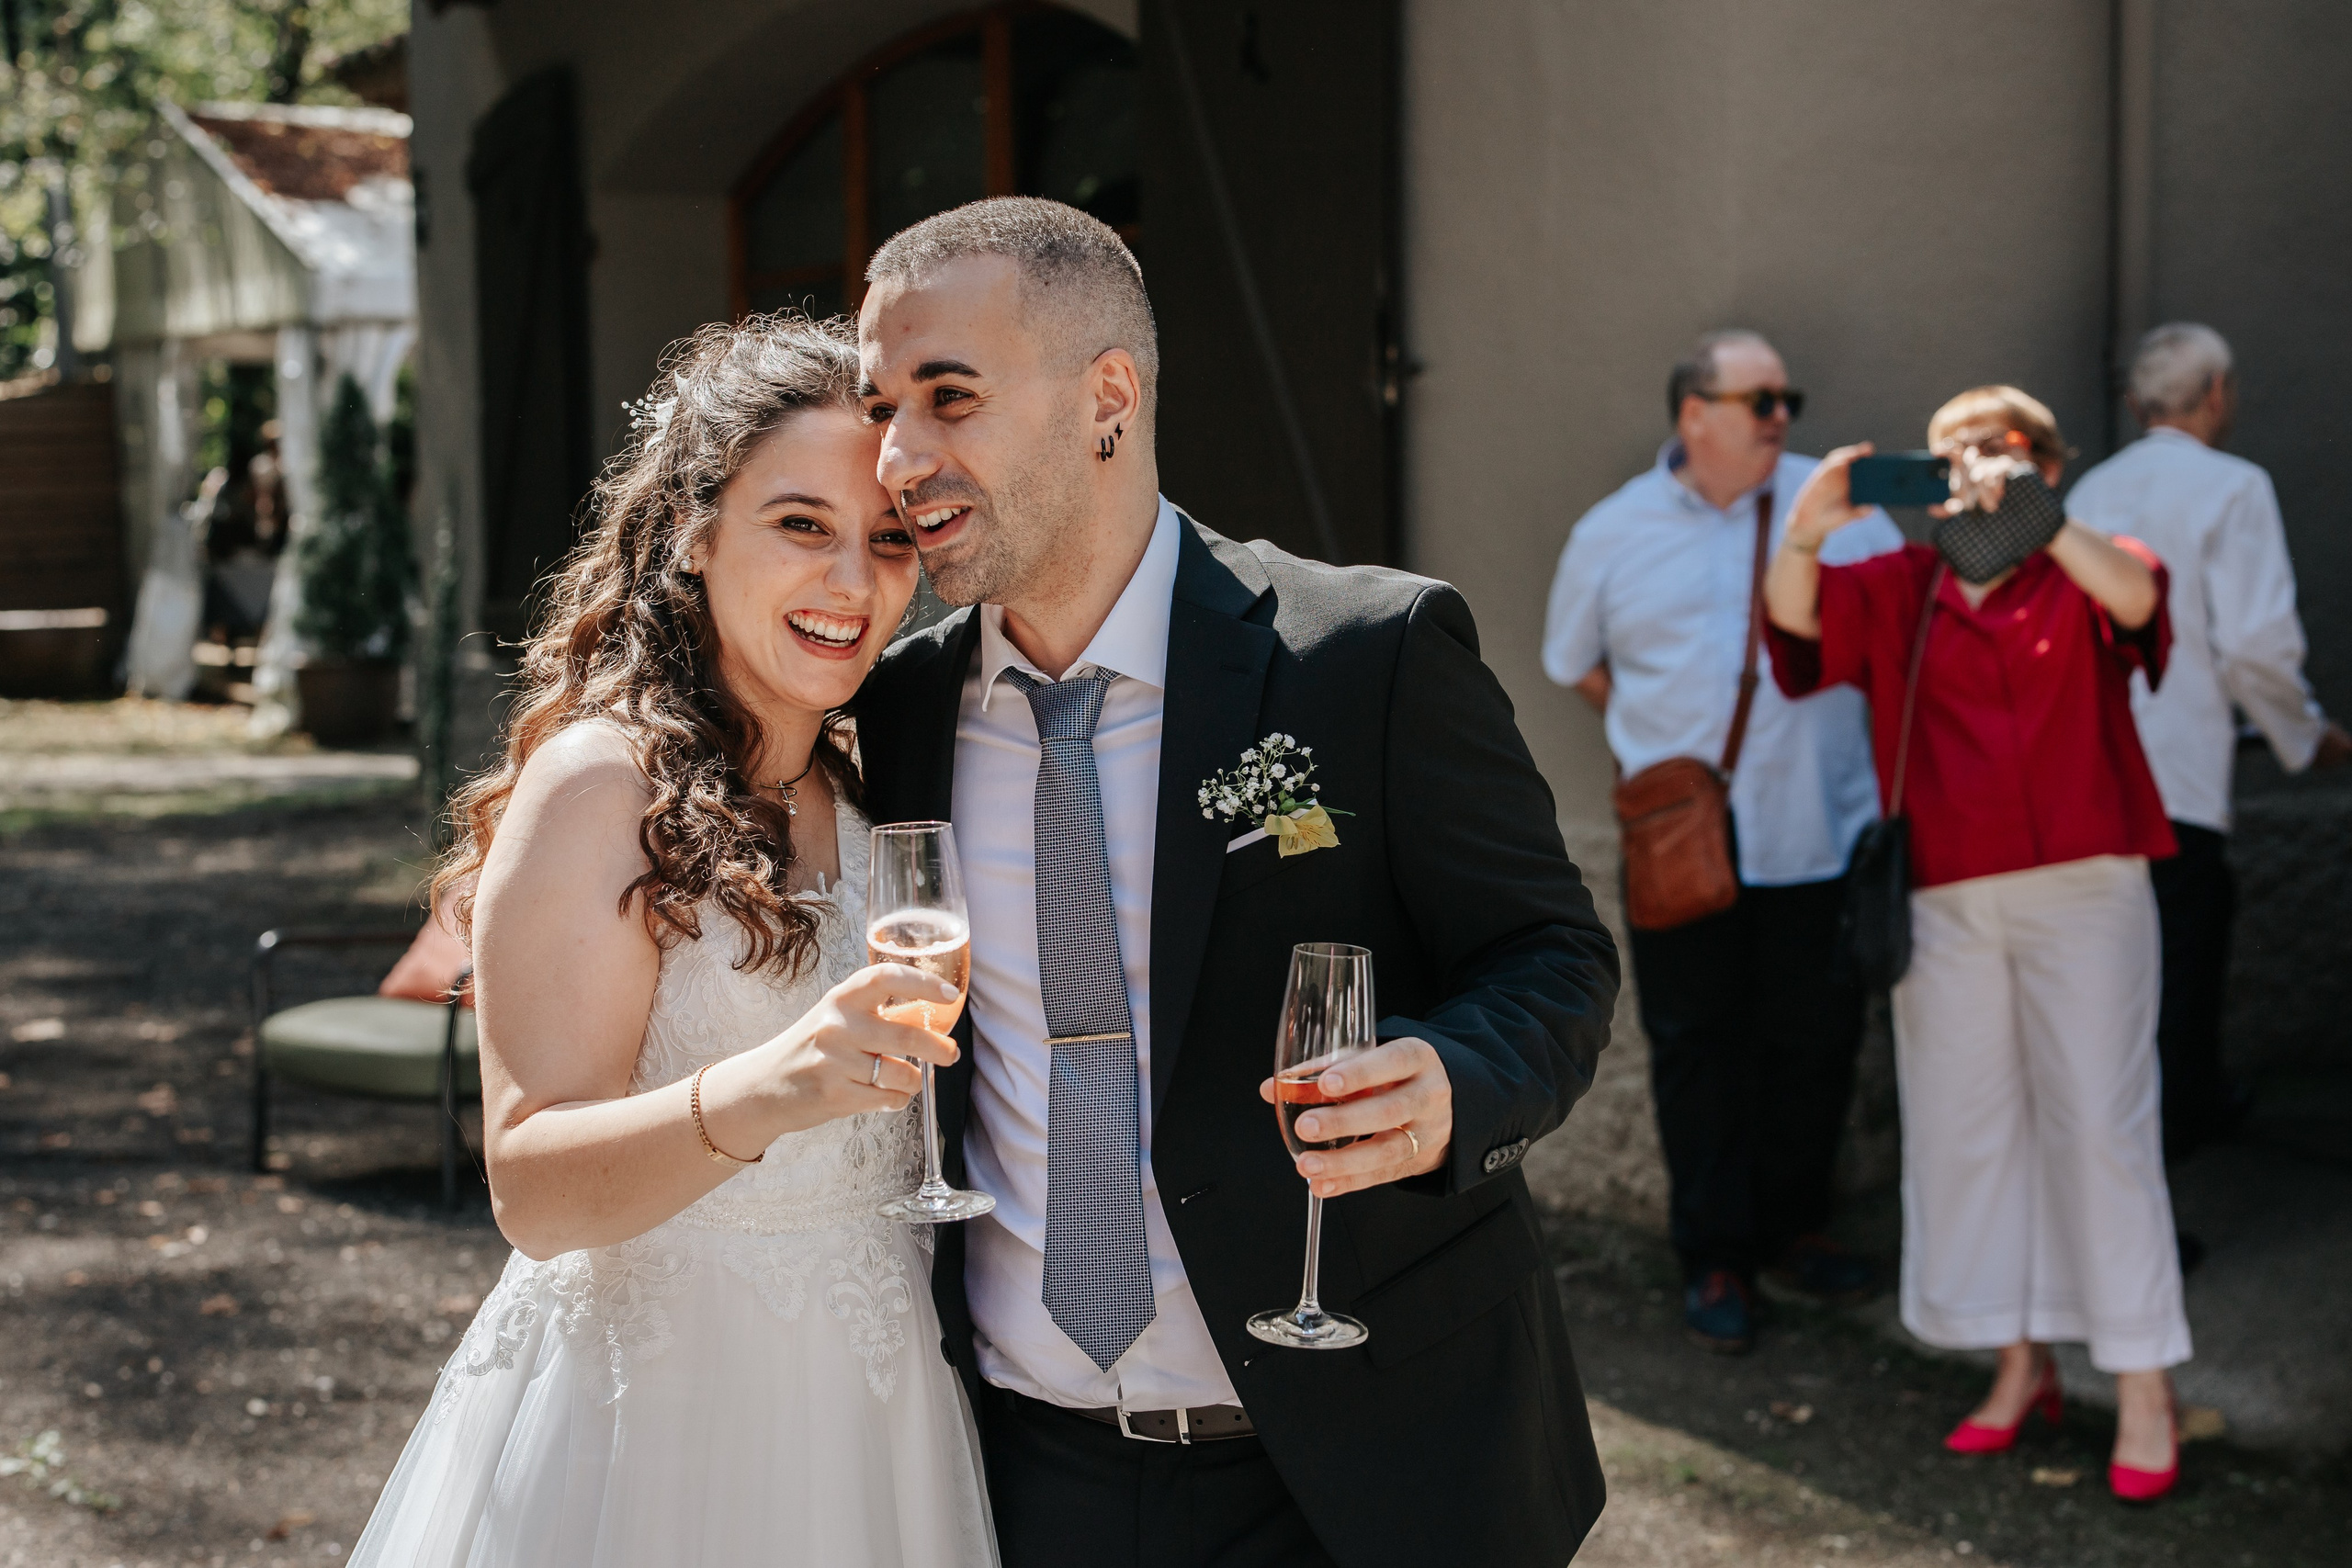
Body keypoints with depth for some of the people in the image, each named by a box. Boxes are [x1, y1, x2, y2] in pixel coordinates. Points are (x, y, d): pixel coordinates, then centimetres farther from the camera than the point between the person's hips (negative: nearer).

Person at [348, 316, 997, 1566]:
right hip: (657, 1420, -7)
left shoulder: (855, 788, 8)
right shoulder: (600, 783, -15)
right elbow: (535, 1193, -23)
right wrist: (758, 1095, -38)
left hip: (860, 1405, 7)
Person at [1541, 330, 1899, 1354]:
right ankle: (1714, 1259, 16)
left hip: (1821, 837, 1)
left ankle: (1791, 1229, 26)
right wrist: (1668, 739, 10)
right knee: (1698, 1052, 5)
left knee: (1816, 1041, 8)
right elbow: (1575, 664, 16)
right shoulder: (1615, 534, 4)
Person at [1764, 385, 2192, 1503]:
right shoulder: (1900, 590, 9)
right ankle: (2022, 1364, 21)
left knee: (2100, 1123, -2)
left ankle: (2144, 1388, 4)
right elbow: (1799, 619, -7)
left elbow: (2137, 594, -20)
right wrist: (1806, 534, -27)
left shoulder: (2082, 582, 3)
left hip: (2081, 888, -3)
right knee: (1966, 1126, 8)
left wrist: (2035, 516, -35)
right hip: (1948, 898, 3)